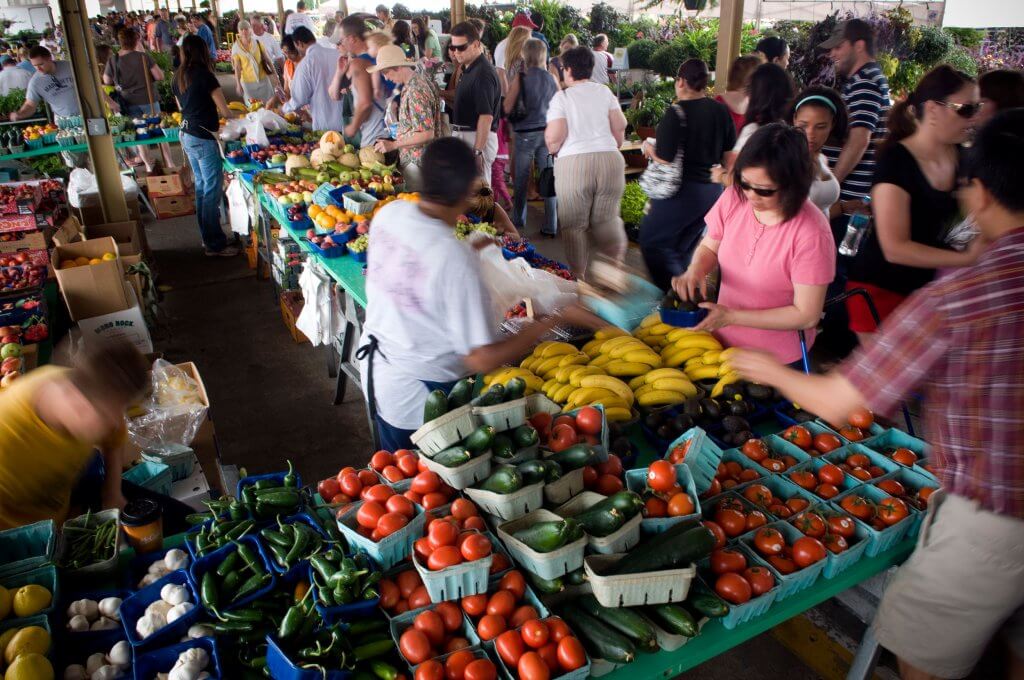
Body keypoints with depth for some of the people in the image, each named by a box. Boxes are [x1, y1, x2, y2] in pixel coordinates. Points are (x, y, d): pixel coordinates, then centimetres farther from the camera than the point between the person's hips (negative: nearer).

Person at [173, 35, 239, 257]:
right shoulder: (205, 75, -14)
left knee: (201, 186, 17)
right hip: (204, 138, -8)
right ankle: (215, 245, 1)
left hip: (187, 136, 8)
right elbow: (225, 111, -11)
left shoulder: (178, 78, 8)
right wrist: (235, 116, 10)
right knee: (212, 190, -3)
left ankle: (207, 237, 26)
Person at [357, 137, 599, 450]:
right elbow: (483, 359, -28)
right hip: (421, 395, -7)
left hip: (374, 366, 7)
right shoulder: (455, 258, -31)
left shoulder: (388, 213, -11)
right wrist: (555, 319, -22)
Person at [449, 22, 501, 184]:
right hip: (463, 135, 10)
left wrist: (477, 151, -28)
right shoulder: (468, 70, 14)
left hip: (478, 138, -10)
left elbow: (486, 116, -25)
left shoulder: (483, 73, -18)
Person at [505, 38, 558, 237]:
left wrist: (510, 86, 2)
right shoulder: (551, 78, 3)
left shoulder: (521, 76, -8)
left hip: (526, 133, -3)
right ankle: (551, 226, 5)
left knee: (521, 180, 11)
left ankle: (518, 222, 23)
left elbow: (507, 108, -11)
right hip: (547, 132, 3)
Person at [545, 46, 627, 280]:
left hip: (573, 163, -3)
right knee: (606, 219, 14)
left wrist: (551, 147, 14)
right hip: (609, 159, 3)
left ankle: (578, 276, 12)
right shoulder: (605, 92, 10)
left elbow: (554, 138, -8)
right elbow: (620, 127, 7)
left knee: (574, 224, 7)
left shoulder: (561, 97, -1)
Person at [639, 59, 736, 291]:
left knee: (652, 241, 5)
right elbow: (730, 157, 8)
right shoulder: (721, 111, 3)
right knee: (684, 249, 19)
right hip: (712, 191, 7)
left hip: (683, 191, -7)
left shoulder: (676, 113, -16)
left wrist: (649, 148, 2)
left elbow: (664, 161, -17)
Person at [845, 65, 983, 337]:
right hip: (882, 290, -6)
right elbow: (895, 249, -23)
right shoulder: (895, 161, -17)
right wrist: (969, 259, -24)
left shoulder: (964, 159, 4)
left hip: (931, 285, 6)